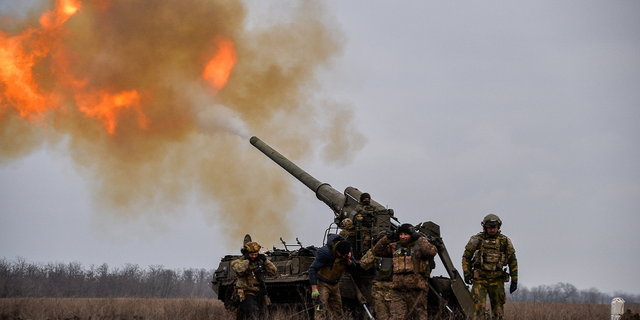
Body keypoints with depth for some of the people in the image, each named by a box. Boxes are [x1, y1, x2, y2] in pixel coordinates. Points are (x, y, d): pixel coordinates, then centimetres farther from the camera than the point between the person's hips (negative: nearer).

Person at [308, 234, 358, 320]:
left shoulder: (347, 250, -8)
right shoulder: (325, 252, -28)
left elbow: (352, 269, -1)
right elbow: (313, 269, -26)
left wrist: (348, 260, -24)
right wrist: (314, 289, -31)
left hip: (335, 284, 7)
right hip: (322, 284, -7)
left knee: (337, 312, 8)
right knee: (321, 310, -18)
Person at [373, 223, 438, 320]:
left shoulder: (419, 247, 0)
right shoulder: (395, 247, 14)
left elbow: (432, 252, -19)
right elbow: (377, 251, 18)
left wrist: (420, 239, -12)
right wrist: (387, 238, 7)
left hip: (417, 290, -3)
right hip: (399, 291, 3)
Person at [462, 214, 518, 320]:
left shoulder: (505, 241, 4)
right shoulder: (476, 240, 0)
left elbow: (512, 261, 9)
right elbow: (466, 257, 6)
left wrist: (514, 281, 5)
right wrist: (467, 274, -5)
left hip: (497, 279, 2)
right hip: (480, 279, -2)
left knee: (498, 307, 4)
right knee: (479, 305, -14)